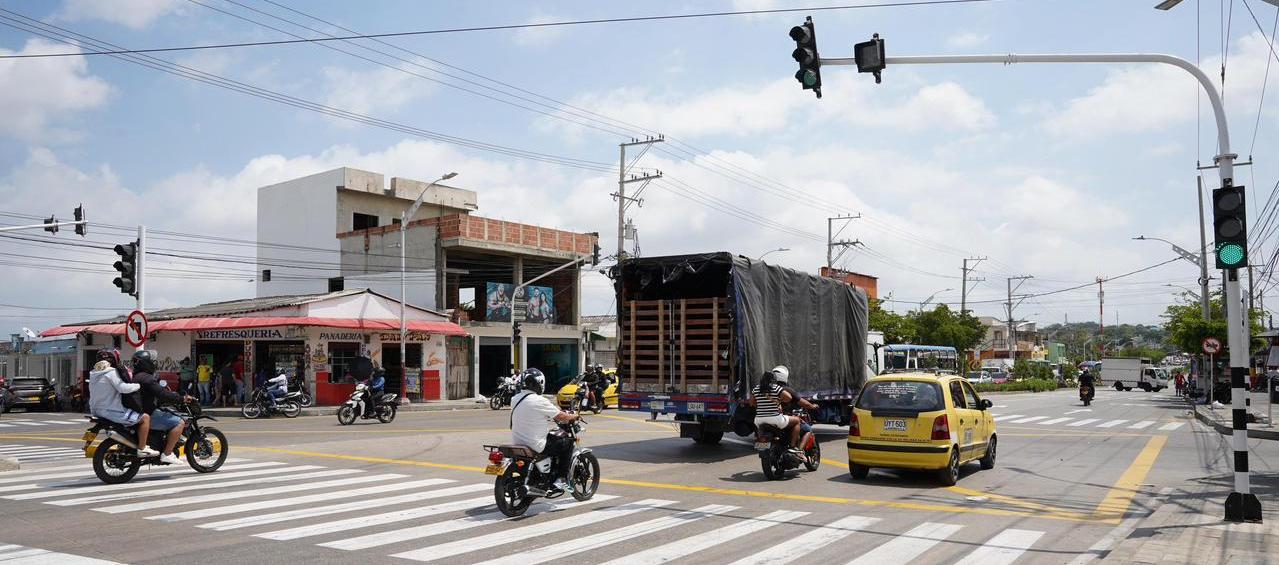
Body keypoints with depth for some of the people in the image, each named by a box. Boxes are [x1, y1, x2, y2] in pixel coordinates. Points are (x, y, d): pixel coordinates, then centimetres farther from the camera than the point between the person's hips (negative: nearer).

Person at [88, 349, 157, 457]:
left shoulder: (93, 373, 13)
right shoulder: (111, 372, -15)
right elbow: (123, 388, -26)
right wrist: (139, 385, -13)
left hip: (96, 411, 10)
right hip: (111, 411, -10)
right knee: (145, 418, -7)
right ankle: (142, 448, -8)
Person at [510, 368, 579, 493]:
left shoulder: (515, 399, 5)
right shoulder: (539, 401, -18)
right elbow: (561, 417, -11)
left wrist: (551, 417, 27)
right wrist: (573, 416, 10)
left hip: (517, 443, 8)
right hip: (536, 447, -8)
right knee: (567, 443, 7)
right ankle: (561, 479, 3)